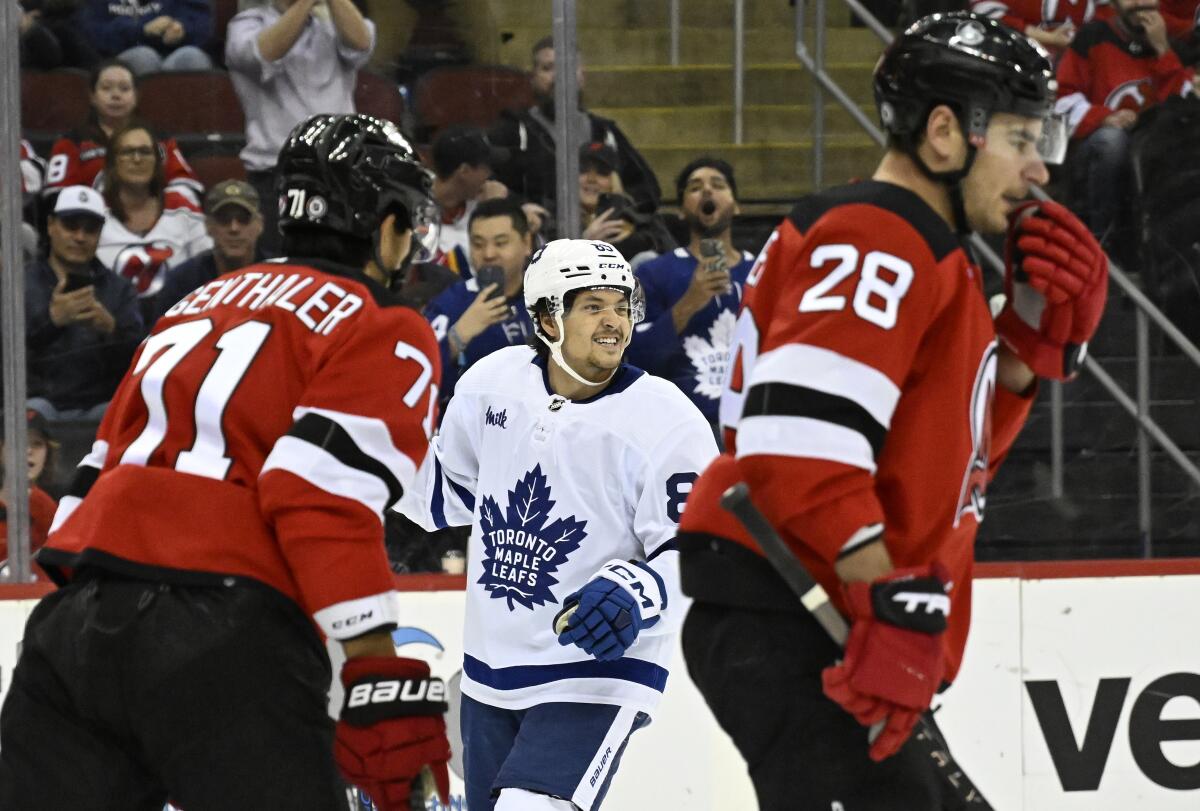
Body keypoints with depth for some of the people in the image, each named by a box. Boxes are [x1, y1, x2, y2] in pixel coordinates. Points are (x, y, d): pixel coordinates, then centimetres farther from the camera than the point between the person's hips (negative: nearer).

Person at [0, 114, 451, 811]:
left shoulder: (210, 300, 27)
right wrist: (386, 679, -15)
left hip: (72, 622, 7)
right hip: (226, 637, -7)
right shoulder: (387, 334, 4)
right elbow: (326, 494, -12)